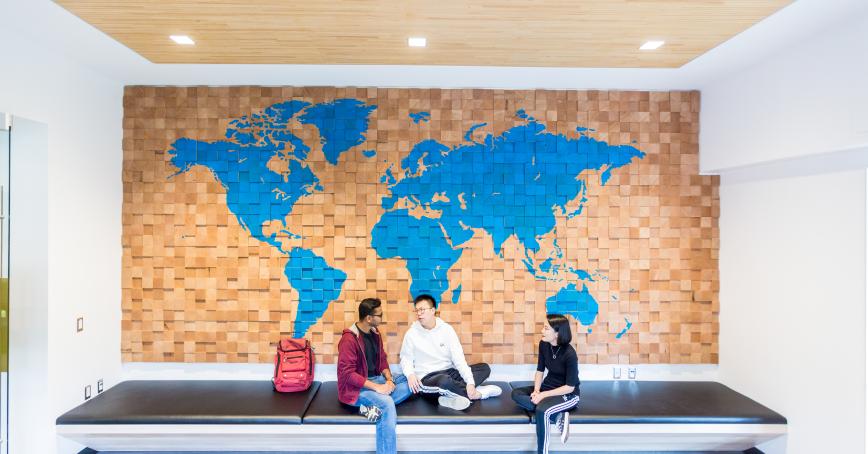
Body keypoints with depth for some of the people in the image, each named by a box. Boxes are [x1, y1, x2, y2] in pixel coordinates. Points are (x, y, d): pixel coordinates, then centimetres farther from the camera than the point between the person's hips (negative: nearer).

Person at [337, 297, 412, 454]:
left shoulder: (375, 333, 5)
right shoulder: (349, 339, -20)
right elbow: (347, 374, -24)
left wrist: (389, 379, -9)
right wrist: (377, 387, -27)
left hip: (376, 379, 8)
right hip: (356, 387, -8)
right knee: (388, 404, -32)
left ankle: (374, 406, -21)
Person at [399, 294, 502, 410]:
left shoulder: (446, 328, -2)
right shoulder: (411, 334, -5)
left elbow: (458, 357, -7)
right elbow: (406, 359, 1)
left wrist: (470, 382, -19)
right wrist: (410, 374, -22)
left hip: (449, 372, 4)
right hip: (427, 378, -4)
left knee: (484, 368, -7)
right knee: (444, 380, -38)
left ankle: (453, 395, -26)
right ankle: (477, 393, -14)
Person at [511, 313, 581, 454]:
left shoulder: (569, 354, -24)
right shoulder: (544, 344, -6)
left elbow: (570, 387, -20)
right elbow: (540, 370, 3)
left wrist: (543, 395, -23)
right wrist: (536, 391, -14)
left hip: (568, 395, -7)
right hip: (548, 386, 8)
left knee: (541, 411, -35)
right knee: (516, 394, -12)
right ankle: (558, 416, -15)